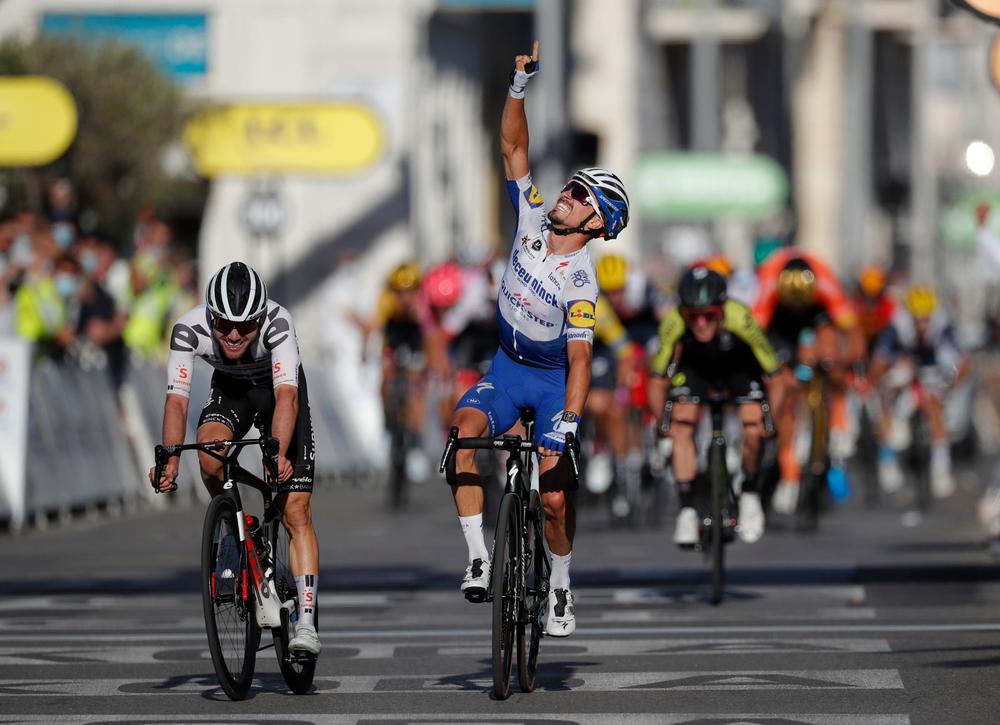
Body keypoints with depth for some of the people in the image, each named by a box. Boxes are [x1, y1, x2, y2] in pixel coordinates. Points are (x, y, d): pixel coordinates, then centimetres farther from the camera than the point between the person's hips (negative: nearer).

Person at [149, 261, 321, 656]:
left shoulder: (277, 322, -37)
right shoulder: (189, 328, -31)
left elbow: (287, 395, -44)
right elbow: (177, 399, -34)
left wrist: (279, 454, -58)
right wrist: (169, 460, -48)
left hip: (276, 388, -2)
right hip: (229, 389, 2)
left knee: (296, 512, -11)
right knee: (210, 453, -32)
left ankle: (306, 622, -11)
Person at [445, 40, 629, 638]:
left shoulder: (581, 283, -24)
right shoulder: (534, 219, -10)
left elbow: (580, 359, -28)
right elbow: (514, 149, -9)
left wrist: (566, 425, -37)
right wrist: (520, 87, -20)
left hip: (553, 380, -4)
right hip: (507, 367, 4)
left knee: (555, 497, -7)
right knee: (463, 431, -27)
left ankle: (561, 588, 19)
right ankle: (479, 558, -26)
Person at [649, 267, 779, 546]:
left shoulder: (740, 319, -40)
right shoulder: (674, 323, -36)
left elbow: (773, 374, -29)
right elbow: (658, 380, -21)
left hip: (740, 365, -1)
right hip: (694, 366, 1)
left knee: (753, 432, -15)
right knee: (682, 427, -16)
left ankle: (750, 496, 13)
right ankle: (687, 510, -4)